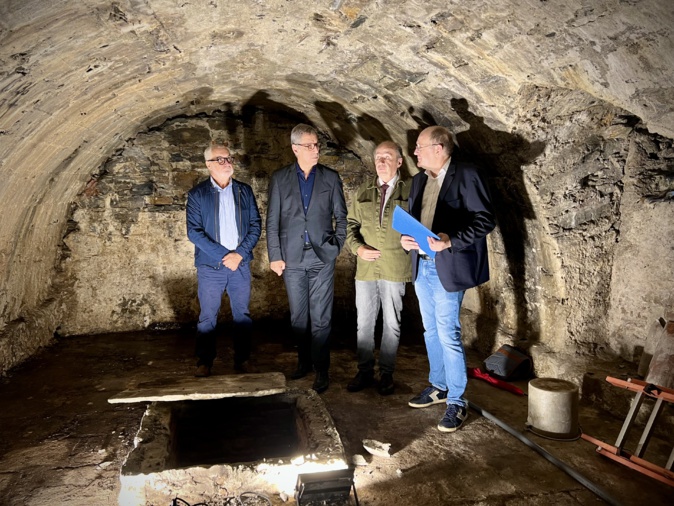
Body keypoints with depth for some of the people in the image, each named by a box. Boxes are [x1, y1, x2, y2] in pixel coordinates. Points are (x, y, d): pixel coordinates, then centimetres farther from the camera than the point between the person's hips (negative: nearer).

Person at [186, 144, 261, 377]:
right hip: (210, 267, -2)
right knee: (207, 317, 6)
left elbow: (255, 224, 4)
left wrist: (240, 254, -9)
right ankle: (204, 362, 21)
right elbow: (193, 231, -7)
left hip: (241, 264, 2)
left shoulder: (245, 191, 7)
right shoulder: (197, 194, -1)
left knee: (242, 314, 9)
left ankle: (242, 361, 23)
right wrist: (223, 255, -14)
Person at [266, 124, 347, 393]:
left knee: (320, 318, 0)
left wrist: (336, 245, -3)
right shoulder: (280, 178, 4)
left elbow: (341, 216, 9)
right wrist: (275, 256, -1)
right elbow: (272, 220, 3)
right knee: (298, 316, 12)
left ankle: (321, 369, 12)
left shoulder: (331, 177, 5)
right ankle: (304, 361, 29)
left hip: (322, 257, -1)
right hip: (292, 257, 1)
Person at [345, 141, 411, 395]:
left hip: (395, 267, -3)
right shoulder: (363, 190, 10)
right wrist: (358, 248, -5)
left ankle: (387, 373, 24)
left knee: (391, 323, 9)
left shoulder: (410, 190, 0)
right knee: (364, 322, 10)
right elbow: (350, 224, 11)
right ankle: (365, 371, 25)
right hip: (365, 267, 3)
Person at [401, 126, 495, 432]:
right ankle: (438, 386, 33)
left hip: (448, 267, -7)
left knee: (448, 334, -4)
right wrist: (406, 239, -2)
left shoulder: (466, 175, -10)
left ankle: (456, 403, 10)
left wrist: (451, 240, -26)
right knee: (431, 331, 17)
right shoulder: (419, 180, 12)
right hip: (421, 265, 8)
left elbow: (486, 220, -14)